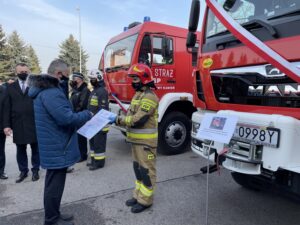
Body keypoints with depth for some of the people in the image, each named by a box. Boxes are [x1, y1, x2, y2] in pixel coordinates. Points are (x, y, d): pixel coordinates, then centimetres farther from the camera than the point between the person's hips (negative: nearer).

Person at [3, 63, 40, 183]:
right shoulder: (10, 87, 8)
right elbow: (7, 107, 5)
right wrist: (6, 125, -2)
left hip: (34, 123, -2)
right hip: (18, 124, 3)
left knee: (35, 148, 9)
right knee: (20, 150, 12)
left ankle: (35, 170, 23)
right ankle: (23, 171, 27)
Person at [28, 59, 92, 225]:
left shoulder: (45, 90, 13)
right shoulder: (51, 93, -23)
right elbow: (67, 118, -28)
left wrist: (80, 117, 6)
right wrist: (86, 114, -12)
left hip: (54, 146, 11)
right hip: (57, 148, -11)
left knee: (53, 183, 21)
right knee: (55, 185, 4)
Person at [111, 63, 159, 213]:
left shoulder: (149, 97, -18)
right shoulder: (138, 94, 14)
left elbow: (138, 119, -25)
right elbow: (130, 115, 14)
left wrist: (118, 120, -19)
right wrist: (118, 119, -2)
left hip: (146, 141, -10)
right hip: (137, 139, 10)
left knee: (146, 170, 2)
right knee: (138, 168, 18)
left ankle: (145, 200, 15)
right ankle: (138, 195, 32)